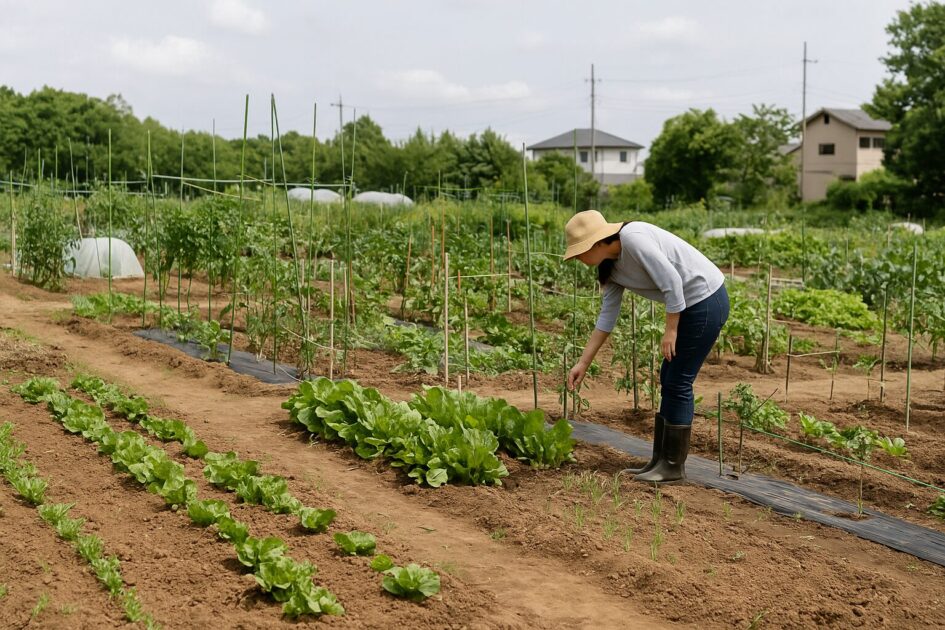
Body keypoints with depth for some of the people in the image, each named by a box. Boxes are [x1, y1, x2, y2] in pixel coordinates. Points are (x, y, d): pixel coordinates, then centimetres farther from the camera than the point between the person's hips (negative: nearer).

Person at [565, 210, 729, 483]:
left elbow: (671, 280, -23)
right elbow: (607, 317, 12)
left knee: (678, 383, -4)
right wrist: (583, 363, 12)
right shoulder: (612, 267, 7)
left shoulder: (632, 238, -20)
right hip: (690, 306, 9)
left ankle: (674, 467, 6)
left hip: (706, 300, -9)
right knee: (668, 380, 11)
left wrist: (671, 330, -17)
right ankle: (661, 461, 19)